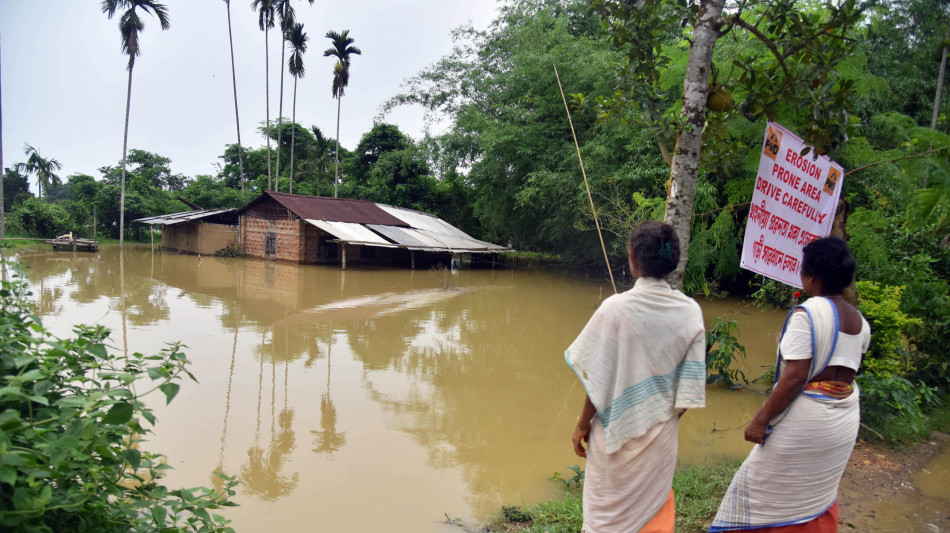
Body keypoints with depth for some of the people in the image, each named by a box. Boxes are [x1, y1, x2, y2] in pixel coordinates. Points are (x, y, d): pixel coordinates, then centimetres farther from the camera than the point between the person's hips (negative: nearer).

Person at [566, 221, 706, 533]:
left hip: (617, 430, -3)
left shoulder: (615, 308, -19)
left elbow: (597, 378, -14)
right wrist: (670, 419, 10)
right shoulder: (690, 311, -9)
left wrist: (583, 424, -1)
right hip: (662, 434, 3)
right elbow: (690, 383, -5)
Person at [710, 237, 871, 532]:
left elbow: (795, 377, -24)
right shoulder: (860, 321, 4)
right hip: (845, 422, 8)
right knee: (819, 496, 24)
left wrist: (760, 420, -19)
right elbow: (846, 368, 15)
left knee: (761, 490, 7)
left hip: (805, 420, -8)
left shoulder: (807, 313, -18)